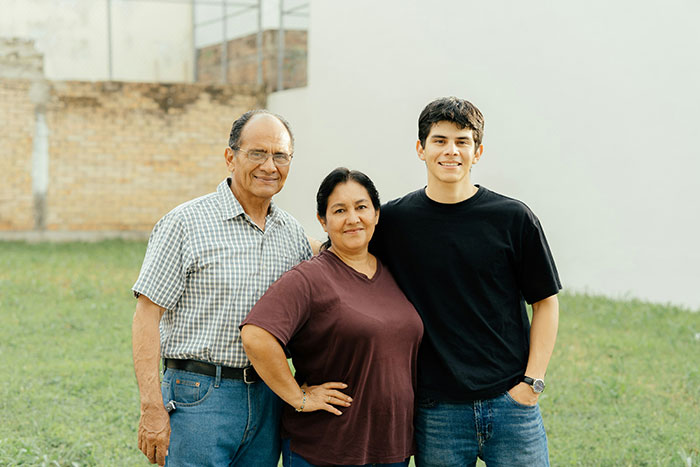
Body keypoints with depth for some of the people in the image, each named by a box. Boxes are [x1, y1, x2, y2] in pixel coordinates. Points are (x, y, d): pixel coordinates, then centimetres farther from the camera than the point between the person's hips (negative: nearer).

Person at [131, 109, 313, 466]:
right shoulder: (186, 223, -7)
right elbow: (147, 316, -10)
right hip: (199, 398, -5)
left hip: (267, 396, 5)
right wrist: (152, 409, -16)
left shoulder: (293, 233, 9)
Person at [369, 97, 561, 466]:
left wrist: (532, 381, -2)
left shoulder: (512, 218, -1)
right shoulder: (394, 220, 2)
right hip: (436, 411, 1)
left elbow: (545, 302, 3)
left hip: (509, 400, 0)